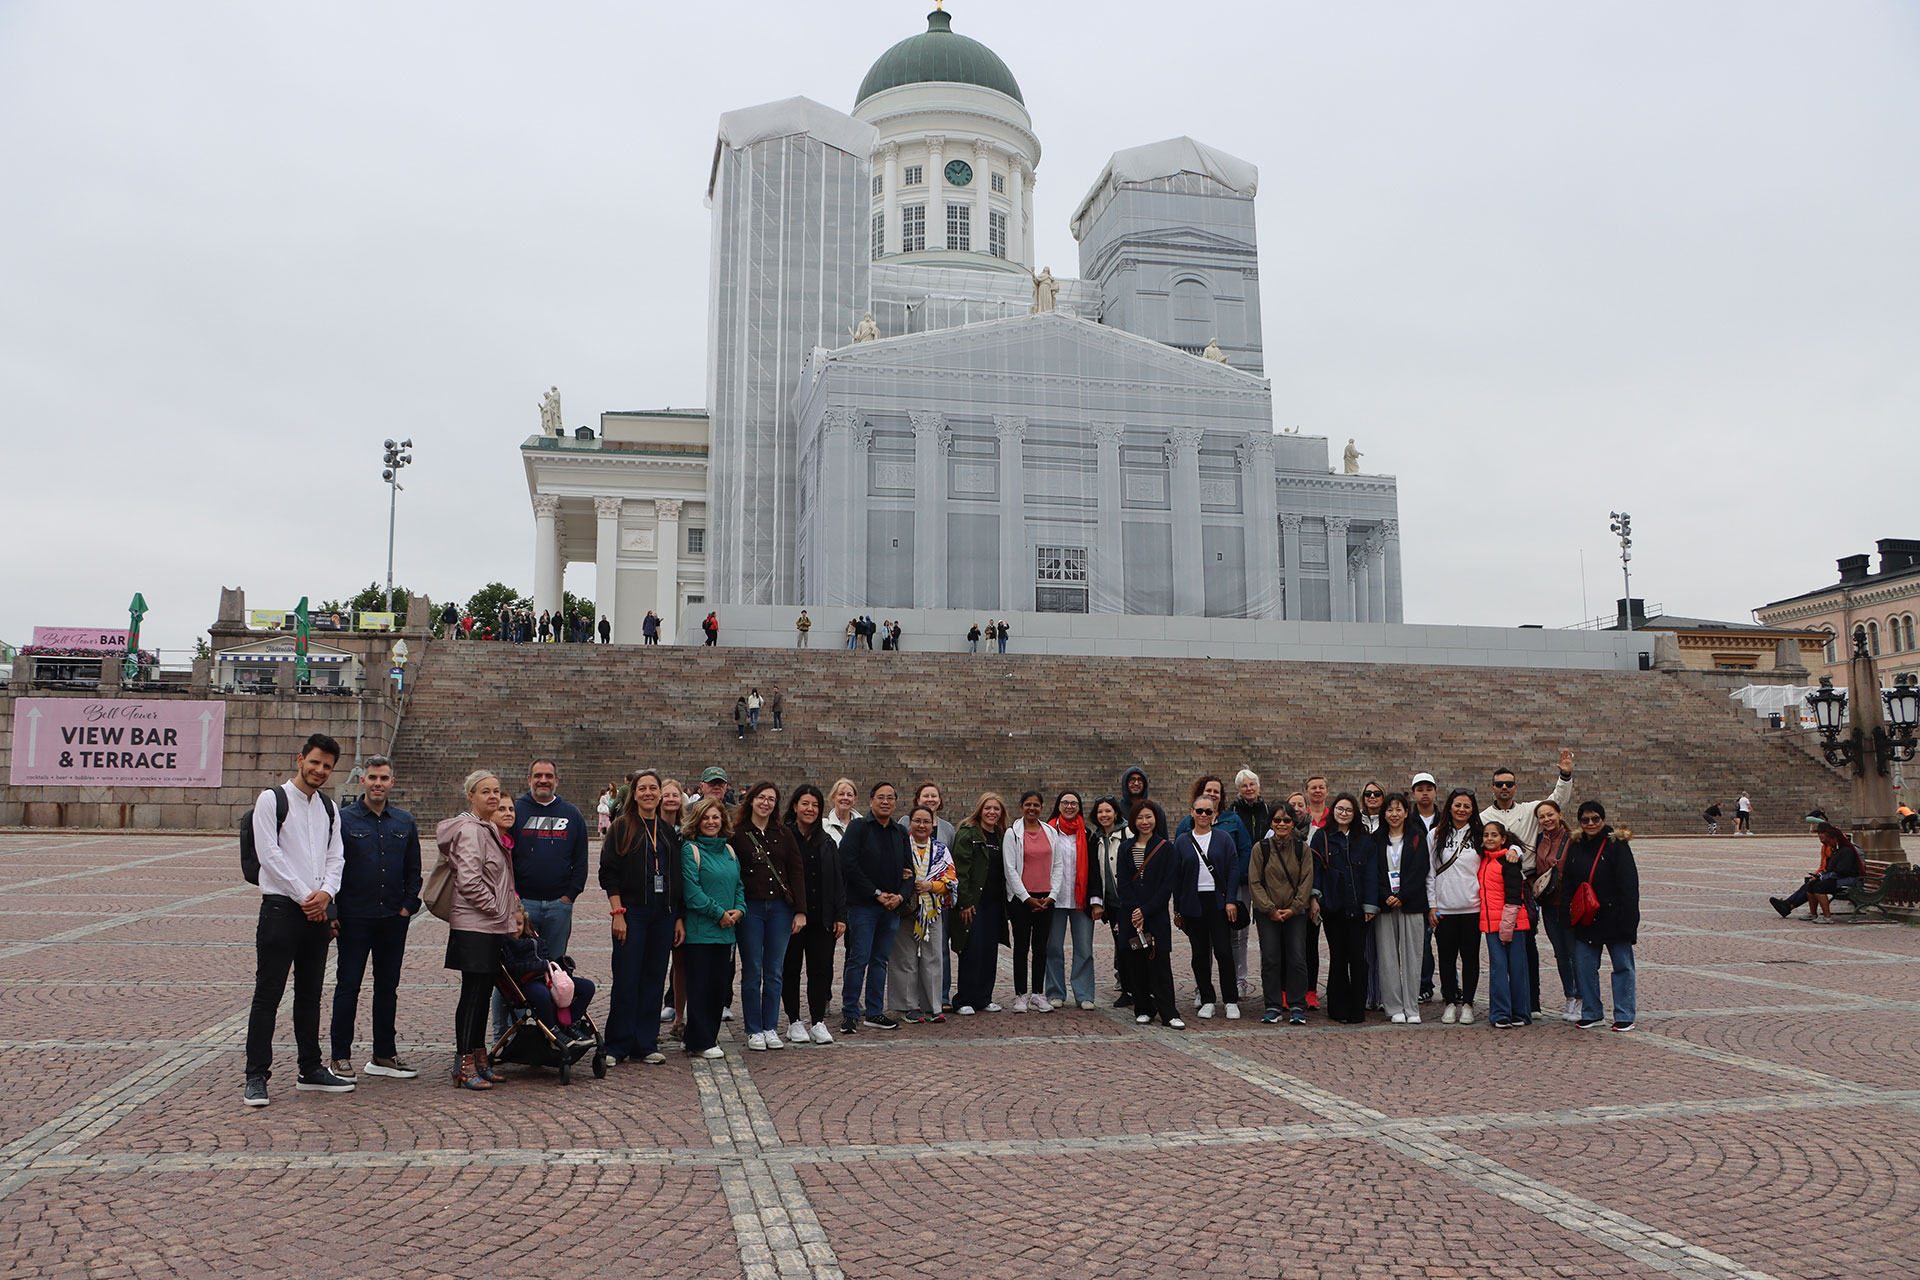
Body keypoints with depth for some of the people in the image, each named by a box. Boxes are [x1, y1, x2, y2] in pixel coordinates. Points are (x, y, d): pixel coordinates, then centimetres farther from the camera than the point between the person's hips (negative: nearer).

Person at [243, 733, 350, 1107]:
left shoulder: (329, 809, 15)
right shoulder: (272, 799, -3)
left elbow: (335, 857, 11)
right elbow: (269, 854, -10)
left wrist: (326, 892, -9)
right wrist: (304, 897, -12)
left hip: (319, 910, 6)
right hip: (281, 907, -6)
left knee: (310, 994, 13)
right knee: (268, 993, -4)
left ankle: (311, 1070, 20)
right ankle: (256, 1076, 0)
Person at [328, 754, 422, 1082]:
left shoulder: (404, 822, 10)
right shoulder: (343, 819, -2)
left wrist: (408, 905, 3)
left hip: (394, 919, 4)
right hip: (355, 919, -4)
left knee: (388, 987, 10)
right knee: (348, 986, 1)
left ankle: (384, 1055, 18)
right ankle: (340, 1057, 9)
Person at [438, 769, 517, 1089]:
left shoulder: (488, 829, 17)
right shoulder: (470, 830, -14)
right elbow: (470, 882, -21)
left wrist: (505, 913, 16)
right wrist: (499, 909, -13)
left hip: (491, 926, 10)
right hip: (474, 926, -10)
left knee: (482, 993, 13)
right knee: (473, 994, -5)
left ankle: (479, 1058, 20)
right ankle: (465, 1064, 1)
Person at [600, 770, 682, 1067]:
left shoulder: (669, 831, 13)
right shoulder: (622, 827, 1)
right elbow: (609, 873, -4)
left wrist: (679, 918, 8)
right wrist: (618, 913, -12)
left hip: (664, 915, 4)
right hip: (632, 911, -4)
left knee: (654, 980, 6)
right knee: (626, 981, -4)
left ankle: (646, 1044, 13)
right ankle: (618, 1046, 6)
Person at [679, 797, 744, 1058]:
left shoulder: (728, 850, 14)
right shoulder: (691, 850, -5)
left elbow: (739, 885, 17)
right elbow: (691, 890, -13)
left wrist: (739, 910, -1)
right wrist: (718, 913, -14)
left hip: (725, 931, 6)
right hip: (699, 930, -6)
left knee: (719, 985, 9)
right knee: (699, 985, -2)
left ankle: (707, 1035, 21)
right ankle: (700, 1042, 6)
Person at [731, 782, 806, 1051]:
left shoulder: (783, 833, 8)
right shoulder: (736, 833, 1)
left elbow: (796, 871, 7)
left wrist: (800, 910, 0)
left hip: (780, 907, 2)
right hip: (749, 908, -2)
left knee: (775, 971, 6)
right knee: (752, 972, 2)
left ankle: (771, 1028, 16)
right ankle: (754, 1031, 11)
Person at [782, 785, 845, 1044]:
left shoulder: (827, 842, 12)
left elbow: (839, 879, 11)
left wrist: (840, 915, 4)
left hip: (821, 916, 4)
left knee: (821, 968, 3)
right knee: (791, 968, 6)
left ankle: (818, 1022, 10)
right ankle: (794, 1022, 15)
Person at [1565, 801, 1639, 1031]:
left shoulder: (1616, 844, -5)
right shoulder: (1575, 847, 9)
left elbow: (1629, 883, -9)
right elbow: (1569, 884, 15)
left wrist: (1627, 918, -16)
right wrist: (1572, 911, 5)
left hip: (1613, 916, -5)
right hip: (1584, 919, 5)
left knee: (1622, 966, 4)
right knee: (1584, 966, 7)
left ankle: (1625, 1016, 12)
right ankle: (1592, 1014, 18)